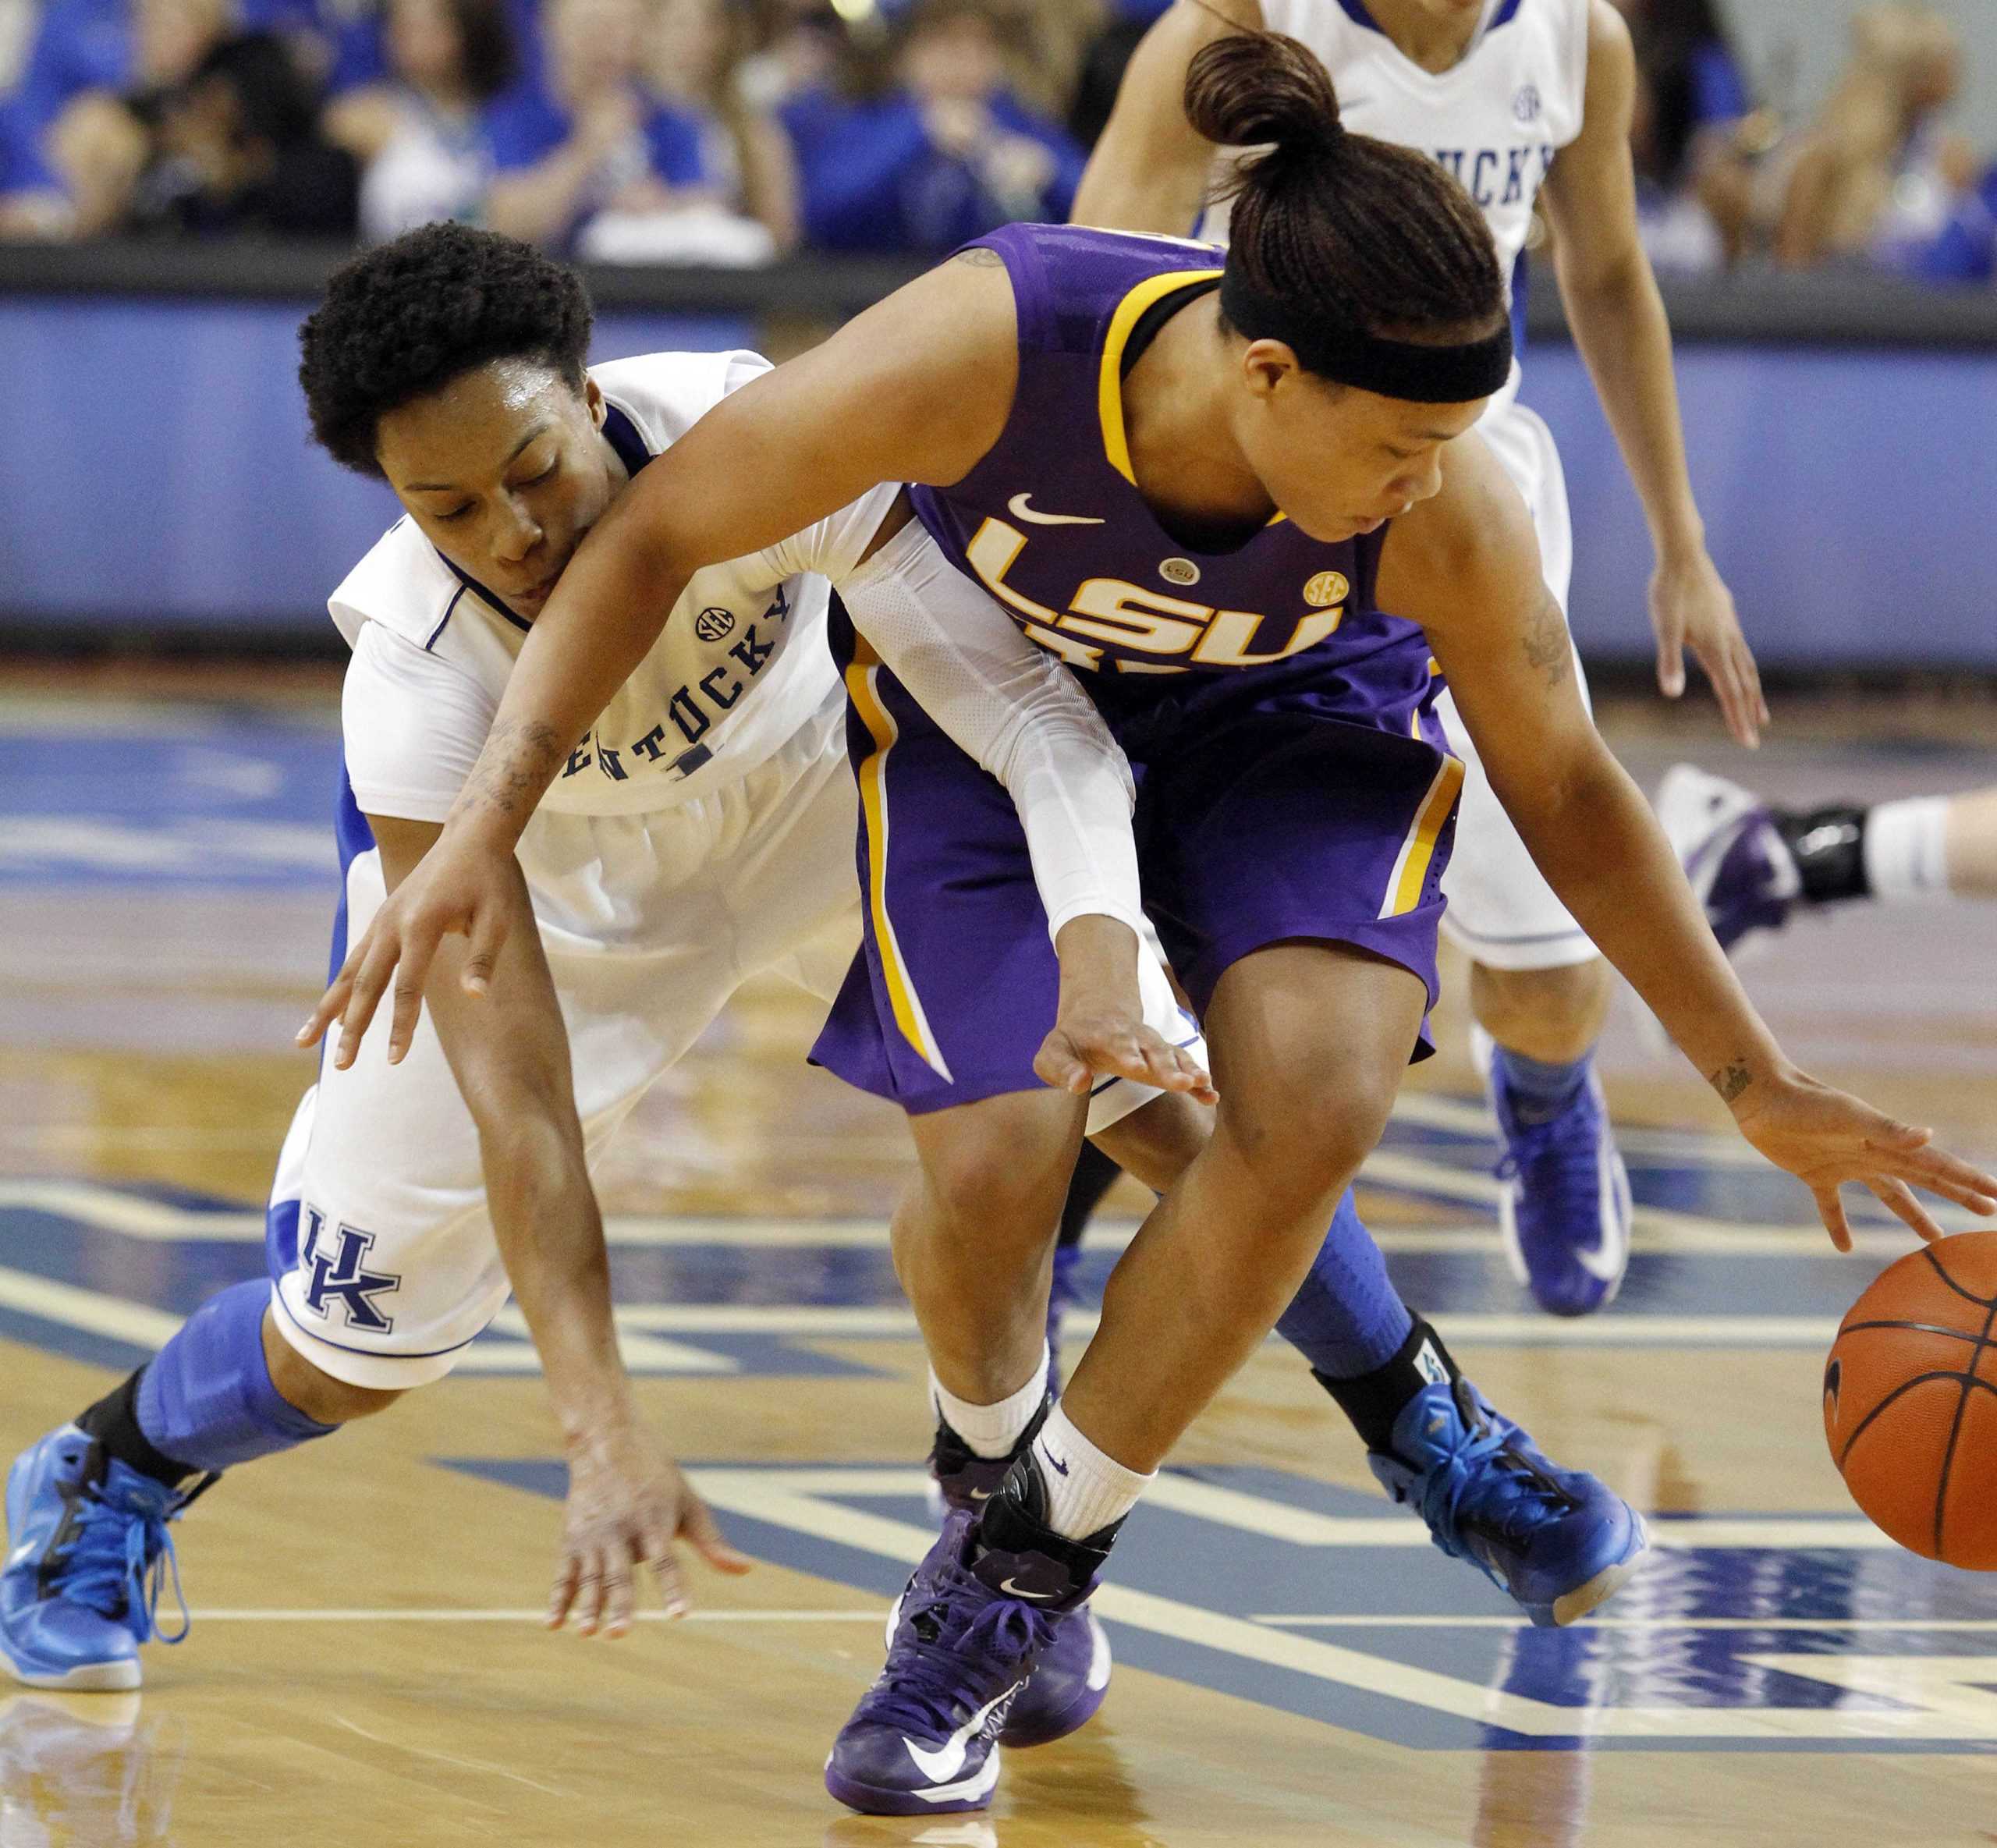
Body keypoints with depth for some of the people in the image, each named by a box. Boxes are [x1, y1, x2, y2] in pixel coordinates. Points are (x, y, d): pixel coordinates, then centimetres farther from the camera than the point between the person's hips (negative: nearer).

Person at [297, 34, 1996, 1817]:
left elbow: (1568, 794, -13)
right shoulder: (985, 347, -38)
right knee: (998, 1158, -20)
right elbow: (653, 538, -23)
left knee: (1313, 1103, -25)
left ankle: (1025, 1563, -5)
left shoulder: (1449, 510, -32)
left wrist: (1761, 1089, -7)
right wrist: (482, 831, -29)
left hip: (1297, 721, 1)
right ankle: (1000, 1444, 17)